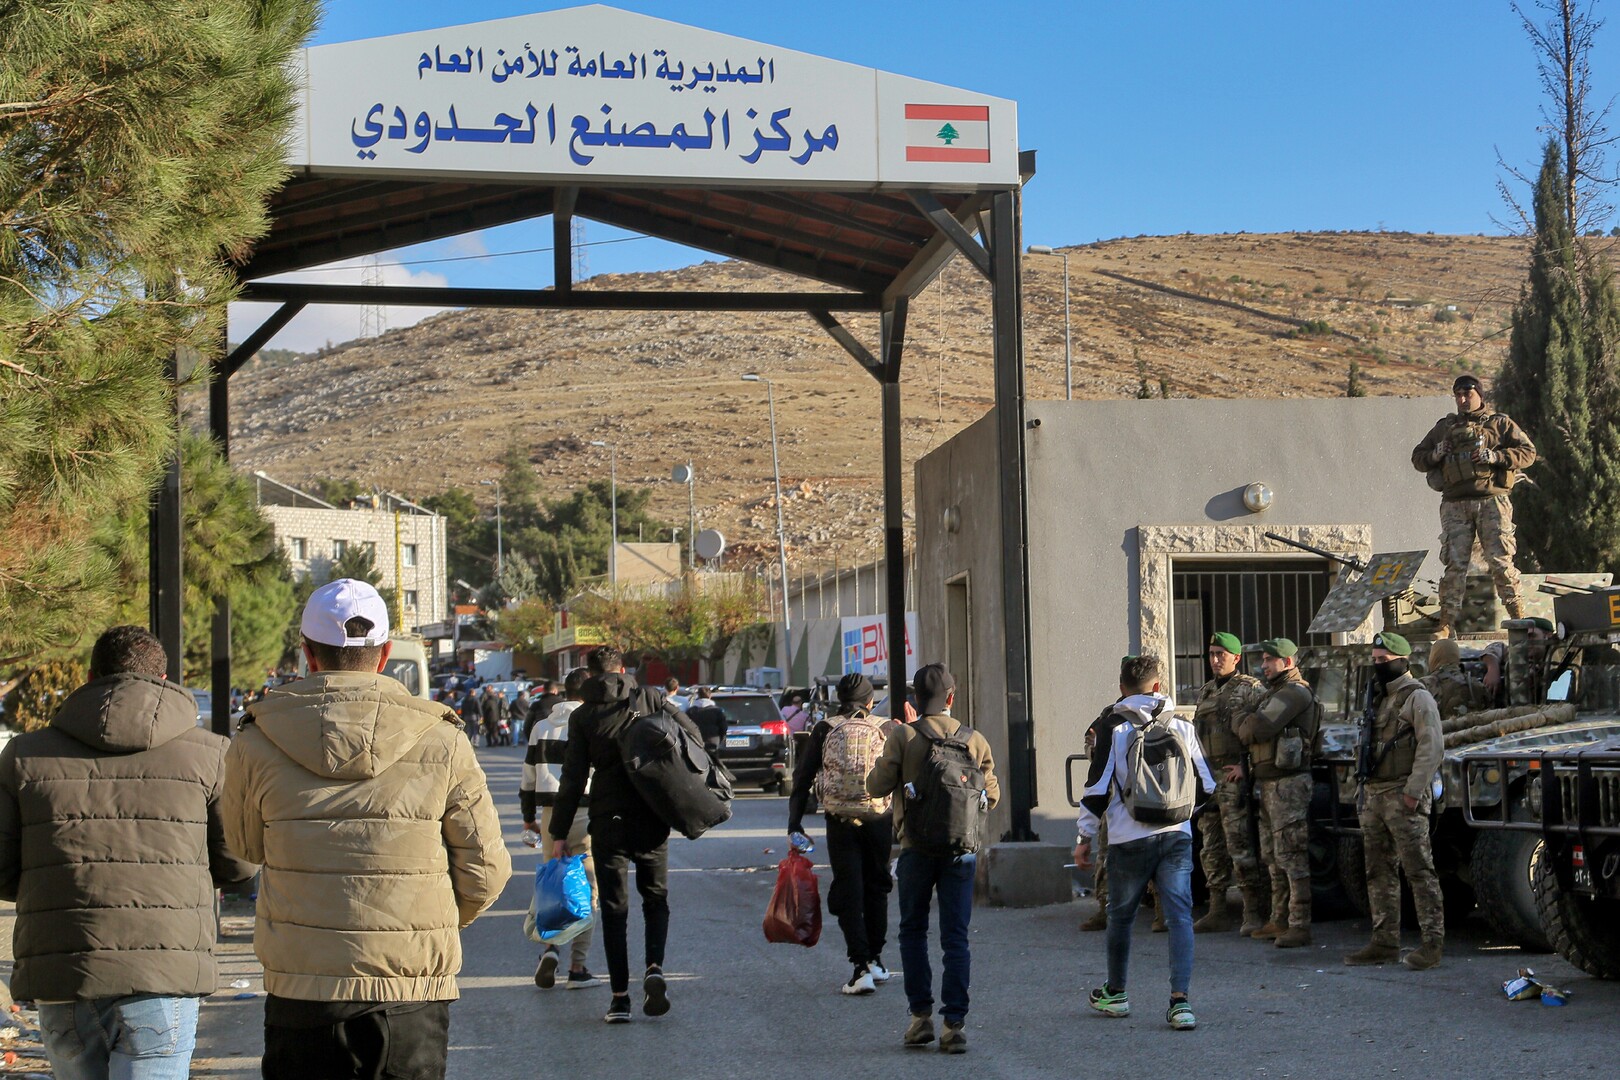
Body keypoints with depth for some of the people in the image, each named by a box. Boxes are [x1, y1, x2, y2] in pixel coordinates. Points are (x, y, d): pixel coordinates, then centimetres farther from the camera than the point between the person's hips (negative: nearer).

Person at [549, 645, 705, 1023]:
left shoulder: (582, 716, 1)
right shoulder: (649, 698, 1)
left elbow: (573, 779, -2)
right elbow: (692, 735, -5)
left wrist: (559, 832, 2)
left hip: (608, 822, -1)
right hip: (652, 820, 1)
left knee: (614, 907, 6)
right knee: (655, 897, 15)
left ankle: (619, 995, 3)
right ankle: (654, 967, -8)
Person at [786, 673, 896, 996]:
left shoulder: (824, 730, 4)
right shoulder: (887, 729, 5)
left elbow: (802, 778, 1)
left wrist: (794, 825, 3)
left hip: (840, 821, -1)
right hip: (880, 820, 1)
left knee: (849, 894, 2)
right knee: (876, 889, 17)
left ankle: (861, 968, -7)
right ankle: (875, 960, 25)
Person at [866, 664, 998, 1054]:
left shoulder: (902, 737, -8)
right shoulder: (974, 740, -2)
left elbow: (877, 786, -4)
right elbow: (992, 795, 5)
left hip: (917, 847, -1)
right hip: (961, 850, 1)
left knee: (913, 930, 15)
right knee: (955, 937, 4)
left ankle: (921, 1015, 12)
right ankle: (954, 1024, 0)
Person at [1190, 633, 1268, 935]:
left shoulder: (1250, 689, -4)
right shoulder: (1205, 692, 19)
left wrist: (1245, 765, -17)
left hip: (1234, 777, -8)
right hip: (1206, 776, 8)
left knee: (1240, 845, -11)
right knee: (1212, 847, 10)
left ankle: (1255, 912, -7)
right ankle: (1218, 912, 16)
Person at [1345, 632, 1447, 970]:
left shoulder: (1417, 698, -7)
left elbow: (1432, 749, -15)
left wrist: (1413, 792, -20)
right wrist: (1362, 790, 16)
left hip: (1403, 799, -9)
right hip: (1373, 797, 9)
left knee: (1418, 870, -8)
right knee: (1379, 873, 10)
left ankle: (1432, 942, -7)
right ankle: (1385, 941, 16)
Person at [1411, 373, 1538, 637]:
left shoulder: (1500, 424, 10)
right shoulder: (1443, 427, 19)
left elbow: (1528, 452, 3)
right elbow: (1417, 458, 23)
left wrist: (1495, 456, -11)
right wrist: (1435, 455, 1)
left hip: (1491, 501, -2)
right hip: (1455, 505, 2)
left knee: (1500, 561, -7)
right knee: (1454, 564, -3)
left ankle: (1518, 617, 1)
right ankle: (1447, 624, -3)